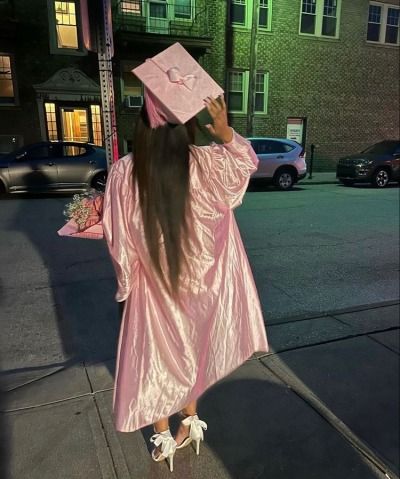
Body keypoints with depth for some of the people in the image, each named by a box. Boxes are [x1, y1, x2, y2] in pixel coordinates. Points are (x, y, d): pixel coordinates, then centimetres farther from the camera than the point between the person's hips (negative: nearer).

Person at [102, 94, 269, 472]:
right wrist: (225, 131, -8)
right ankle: (191, 421, 43)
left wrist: (126, 282, 5)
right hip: (202, 281, 2)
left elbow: (119, 240, -10)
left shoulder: (123, 173, -19)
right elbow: (247, 160, 7)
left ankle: (164, 438, 37)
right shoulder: (208, 164, -15)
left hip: (154, 286, -1)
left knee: (157, 359, 19)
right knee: (191, 351, 25)